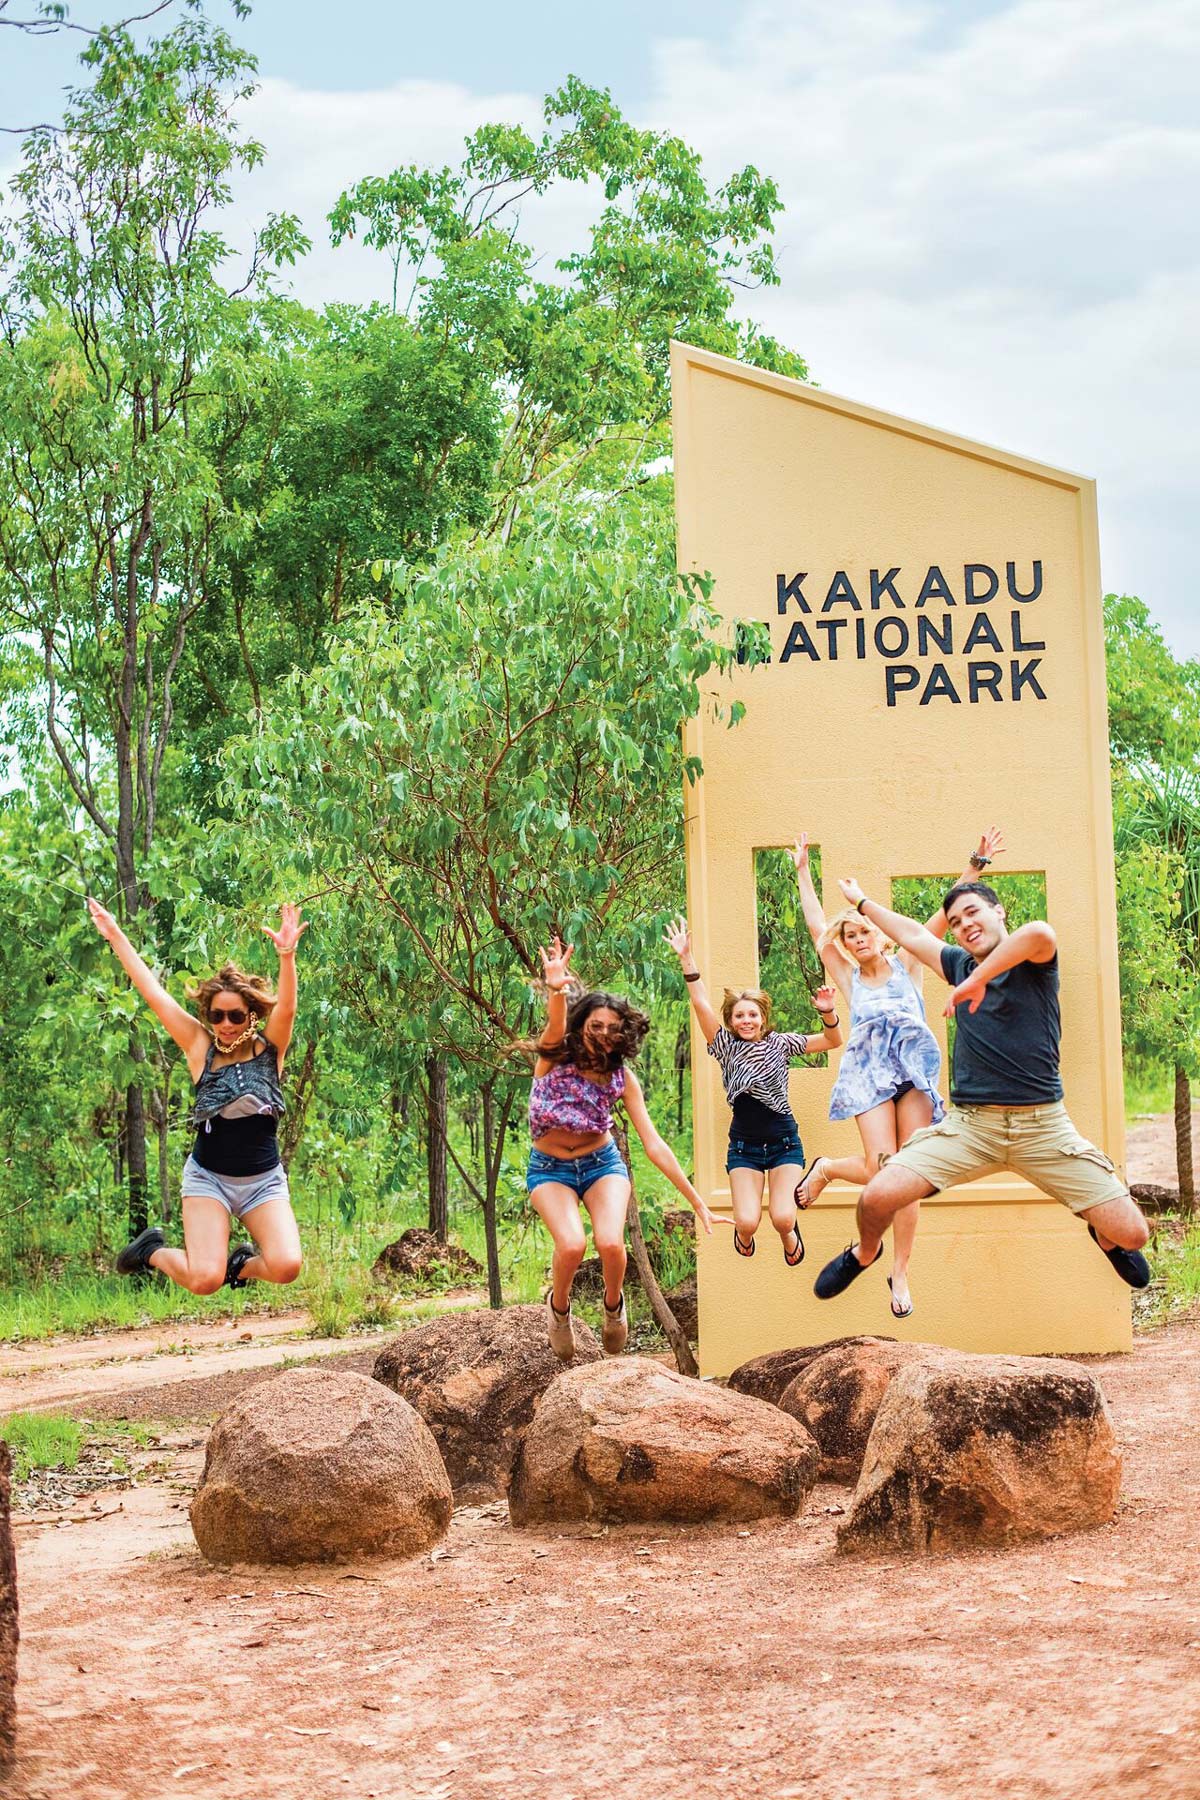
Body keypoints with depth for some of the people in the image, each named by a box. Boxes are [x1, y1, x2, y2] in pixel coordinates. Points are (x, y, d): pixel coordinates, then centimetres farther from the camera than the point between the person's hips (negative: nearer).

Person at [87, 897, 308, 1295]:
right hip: (208, 1176, -1)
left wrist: (287, 956, -39)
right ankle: (153, 1250, 17)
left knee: (286, 1267, -22)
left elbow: (286, 1008, -21)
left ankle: (242, 1264, 15)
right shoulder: (201, 1048, -2)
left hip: (264, 1180, 1)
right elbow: (153, 993, -3)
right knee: (203, 1280, -17)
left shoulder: (269, 1049, -2)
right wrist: (116, 937, -4)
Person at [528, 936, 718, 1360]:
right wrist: (556, 990, -64)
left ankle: (613, 1305, 9)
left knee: (610, 1243, -25)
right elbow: (556, 1025, -40)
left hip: (602, 1163, 2)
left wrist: (696, 1201, -14)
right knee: (571, 1245, -27)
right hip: (550, 1168, -2)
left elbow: (654, 1144, -9)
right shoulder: (555, 1057, -15)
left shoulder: (622, 1076, -9)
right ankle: (558, 1306, 6)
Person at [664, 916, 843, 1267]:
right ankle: (744, 1234, 24)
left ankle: (789, 1234, 21)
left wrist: (828, 1013, -19)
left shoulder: (780, 1043, 1)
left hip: (784, 1141, 0)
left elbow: (832, 1041, 1)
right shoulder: (725, 1046, 0)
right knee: (748, 1221, -14)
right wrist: (686, 959, -19)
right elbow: (701, 1004, -10)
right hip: (744, 1145, 0)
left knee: (781, 1218, -16)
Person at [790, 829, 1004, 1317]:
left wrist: (974, 865, 3)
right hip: (869, 1071, 0)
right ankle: (826, 1168, 15)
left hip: (914, 1069, 0)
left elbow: (944, 916, 10)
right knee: (882, 1169, -17)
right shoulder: (849, 977, 18)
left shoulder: (907, 965, 16)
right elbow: (816, 926, 20)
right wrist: (802, 872, 23)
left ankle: (900, 1273, 0)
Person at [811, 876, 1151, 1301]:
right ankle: (865, 1251, 20)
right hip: (969, 1123, 3)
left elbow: (1039, 933, -28)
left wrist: (977, 980, -22)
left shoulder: (1032, 962, -2)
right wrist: (861, 902, 44)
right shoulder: (960, 964, 14)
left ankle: (1104, 1237, 31)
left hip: (1042, 1124, -3)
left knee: (1131, 1234, -9)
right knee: (876, 1198, -17)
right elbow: (913, 935, 31)